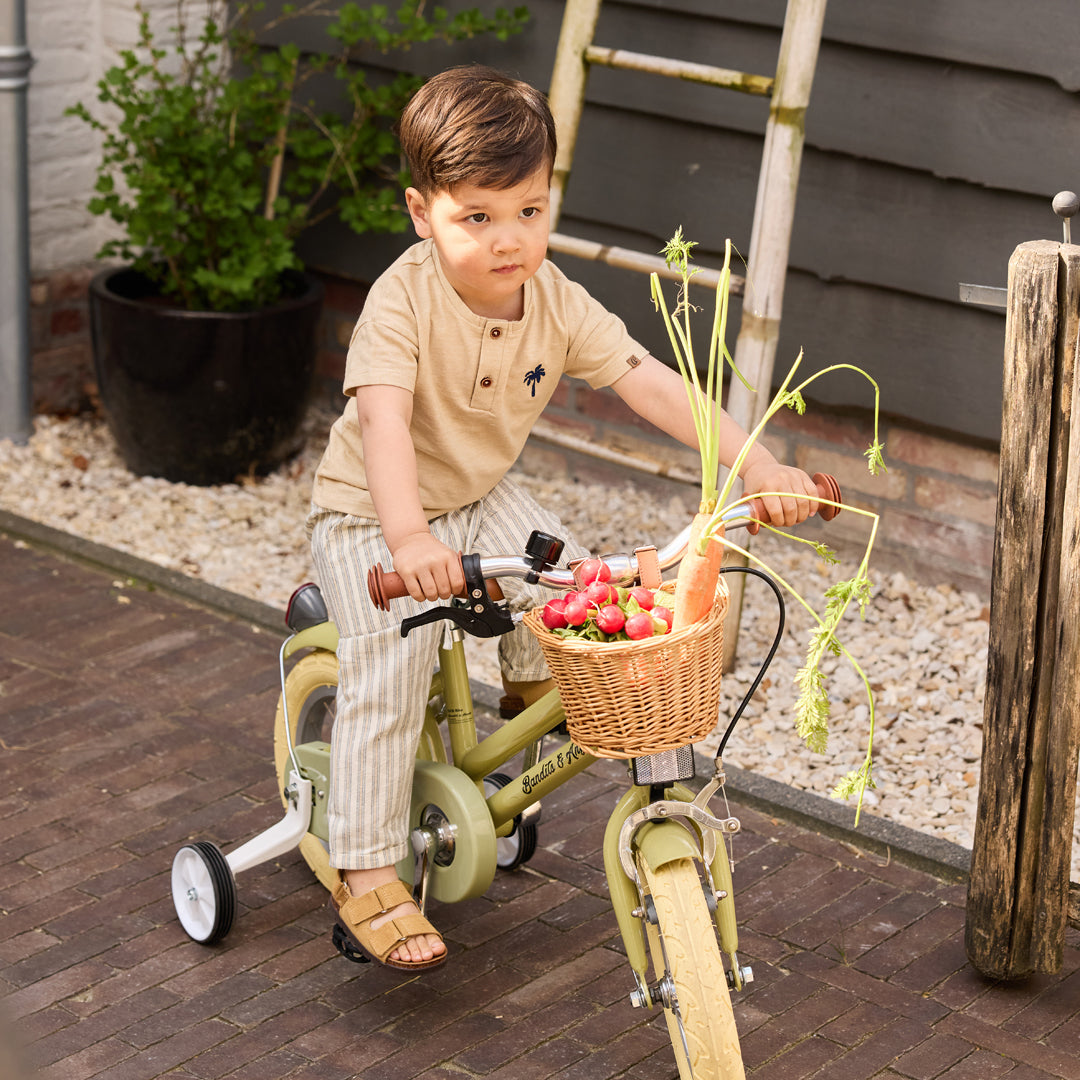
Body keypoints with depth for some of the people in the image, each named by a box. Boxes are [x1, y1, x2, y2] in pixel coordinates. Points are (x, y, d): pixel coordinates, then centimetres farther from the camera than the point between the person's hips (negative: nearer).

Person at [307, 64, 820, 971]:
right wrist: (407, 537, -59)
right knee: (391, 665, -21)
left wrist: (759, 465, -29)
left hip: (480, 497, 5)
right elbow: (383, 420, -42)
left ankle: (537, 689, 17)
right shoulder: (403, 301, -29)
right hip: (371, 514, -5)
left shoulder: (558, 302, -12)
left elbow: (653, 384, -17)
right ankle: (368, 877, -13)